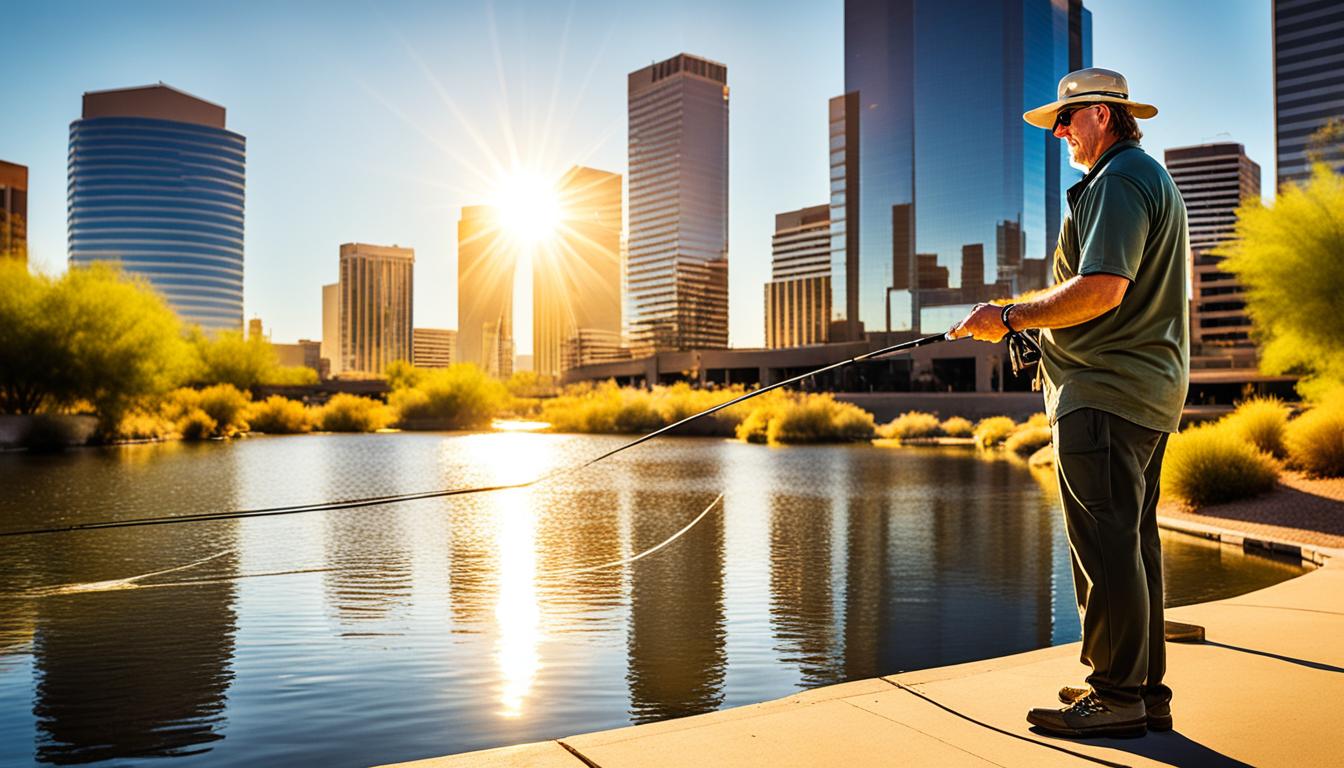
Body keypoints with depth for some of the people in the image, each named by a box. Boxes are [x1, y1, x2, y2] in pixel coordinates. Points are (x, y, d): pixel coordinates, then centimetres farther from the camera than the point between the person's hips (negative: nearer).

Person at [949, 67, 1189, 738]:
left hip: (1105, 390, -11)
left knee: (1105, 544, -7)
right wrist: (1031, 317, 21)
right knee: (1133, 542, 12)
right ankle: (1146, 691, 19)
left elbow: (1102, 289, -23)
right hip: (1145, 391, 11)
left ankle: (1117, 695, -1)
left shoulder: (1118, 180, -10)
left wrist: (1010, 317, -14)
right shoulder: (1151, 177, 25)